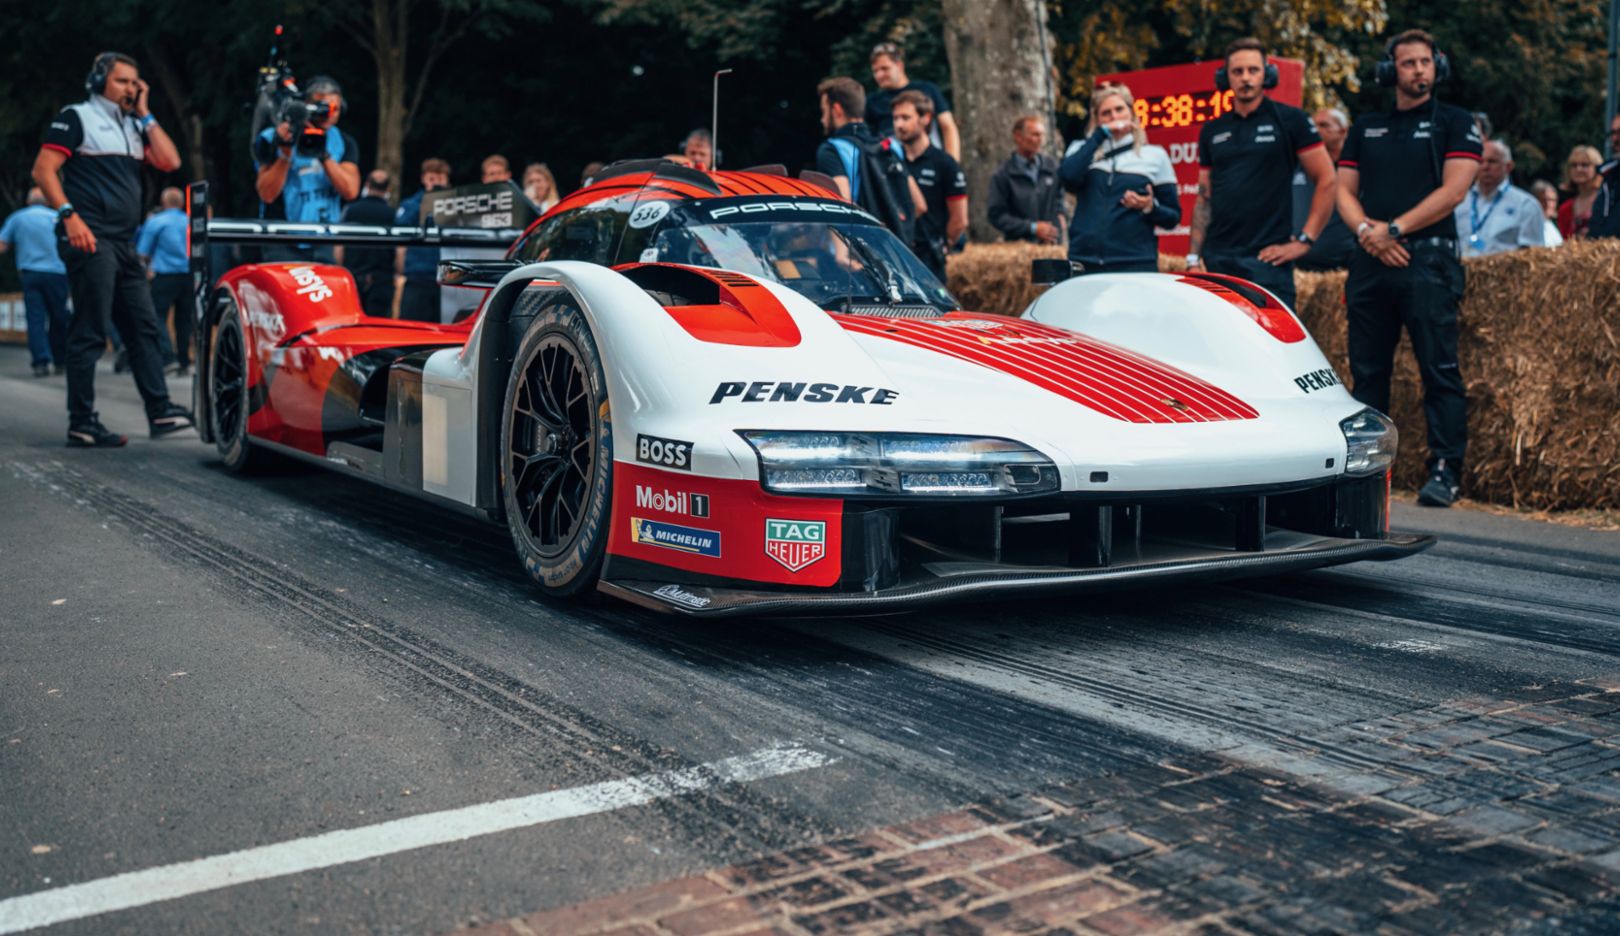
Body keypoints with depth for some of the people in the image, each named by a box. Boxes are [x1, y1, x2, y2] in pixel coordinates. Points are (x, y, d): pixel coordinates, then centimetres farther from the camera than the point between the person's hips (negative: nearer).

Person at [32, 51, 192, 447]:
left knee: (143, 327, 6)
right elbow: (43, 170, -8)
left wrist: (144, 114, 8)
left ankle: (160, 411, 8)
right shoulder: (76, 117, 1)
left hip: (124, 244, 8)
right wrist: (69, 215, -19)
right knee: (89, 333, -8)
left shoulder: (134, 127, 21)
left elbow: (170, 161, 7)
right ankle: (81, 423, -4)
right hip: (90, 240, -8)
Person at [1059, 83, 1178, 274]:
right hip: (1084, 265, 1)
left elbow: (1173, 217, 12)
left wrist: (1150, 208, -10)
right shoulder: (1083, 150, 15)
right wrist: (1101, 134, -4)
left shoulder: (1155, 156, 11)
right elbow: (1068, 177, -10)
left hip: (1137, 265, -1)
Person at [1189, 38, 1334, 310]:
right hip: (1218, 262, 4)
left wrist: (1304, 240, -6)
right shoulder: (1212, 131, 14)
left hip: (1267, 259, -4)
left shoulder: (1290, 121, 1)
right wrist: (1193, 258, 9)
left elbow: (1326, 180, 0)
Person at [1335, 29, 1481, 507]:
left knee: (1439, 369, -9)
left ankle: (1444, 470, -9)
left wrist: (1394, 229, -11)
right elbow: (1344, 191, 13)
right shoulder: (1366, 127, 18)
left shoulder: (1454, 123, 7)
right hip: (1370, 262, 4)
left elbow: (1453, 190, -5)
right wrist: (1366, 229, -6)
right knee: (1367, 371, 6)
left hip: (1428, 259, -4)